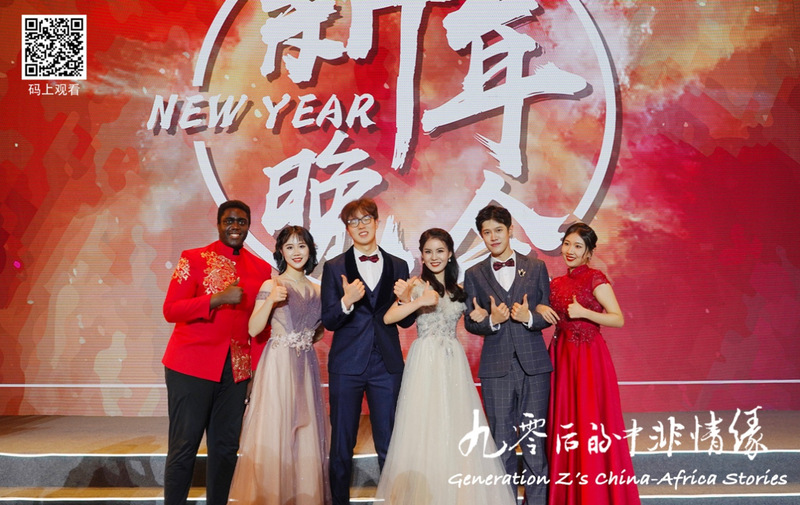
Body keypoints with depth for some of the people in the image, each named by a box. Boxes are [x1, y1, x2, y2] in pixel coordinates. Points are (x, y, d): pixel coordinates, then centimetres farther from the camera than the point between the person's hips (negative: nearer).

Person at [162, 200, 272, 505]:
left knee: (226, 447, 11)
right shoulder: (194, 259, -2)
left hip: (237, 371, 4)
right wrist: (217, 299, -21)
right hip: (193, 366, -3)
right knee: (184, 447, 3)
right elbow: (170, 310, -9)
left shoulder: (261, 268, 7)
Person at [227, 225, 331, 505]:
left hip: (306, 366, 5)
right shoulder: (272, 285, -3)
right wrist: (270, 301, -23)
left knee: (306, 434, 7)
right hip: (278, 365, -5)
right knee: (273, 431, -4)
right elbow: (253, 329, -9)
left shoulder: (316, 290, 12)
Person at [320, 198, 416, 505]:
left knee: (389, 445, 6)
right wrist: (346, 302, -21)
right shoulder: (334, 267, 3)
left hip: (387, 365, 1)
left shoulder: (398, 267, 8)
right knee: (342, 445, 7)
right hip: (347, 365, -1)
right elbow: (328, 321, -2)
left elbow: (405, 321, 8)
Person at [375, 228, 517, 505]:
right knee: (425, 428, -2)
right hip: (425, 362, -4)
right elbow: (388, 318, -13)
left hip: (453, 363, 4)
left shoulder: (459, 289, 13)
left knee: (456, 428, 3)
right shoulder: (417, 285, -1)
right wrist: (419, 301, -22)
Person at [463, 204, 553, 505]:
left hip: (533, 366, 0)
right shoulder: (474, 275, 7)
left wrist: (529, 317, -15)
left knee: (534, 440, 4)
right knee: (502, 443, 7)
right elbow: (470, 322, 3)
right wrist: (492, 321, -17)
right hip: (496, 367, 0)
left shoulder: (536, 268, 7)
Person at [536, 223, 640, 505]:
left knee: (590, 422, -3)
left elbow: (619, 320, -10)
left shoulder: (595, 278, -6)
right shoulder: (556, 283, 11)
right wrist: (540, 309, -1)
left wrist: (584, 312, -20)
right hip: (561, 356, 6)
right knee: (563, 422, 8)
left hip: (589, 357, -6)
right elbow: (550, 316, 20)